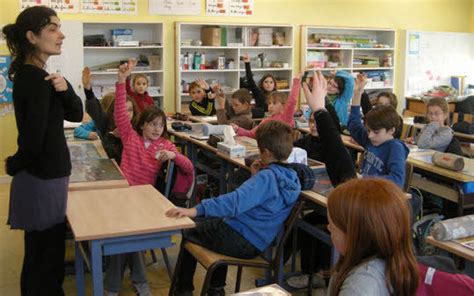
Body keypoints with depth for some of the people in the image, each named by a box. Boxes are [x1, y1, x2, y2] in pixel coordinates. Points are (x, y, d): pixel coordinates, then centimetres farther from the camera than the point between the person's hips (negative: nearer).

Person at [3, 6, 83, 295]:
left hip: (41, 175, 9)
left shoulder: (33, 75, 8)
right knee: (47, 256, 6)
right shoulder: (36, 79, -21)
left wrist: (65, 89, -13)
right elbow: (34, 139, -25)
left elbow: (76, 114, 6)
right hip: (44, 179, -9)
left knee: (39, 252, 22)